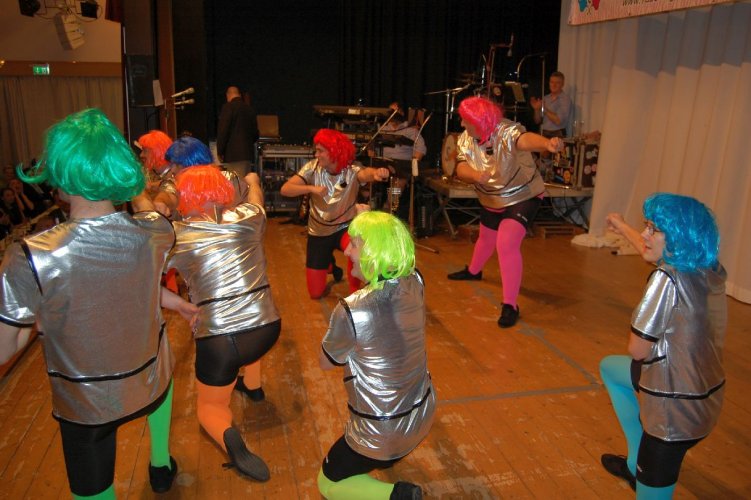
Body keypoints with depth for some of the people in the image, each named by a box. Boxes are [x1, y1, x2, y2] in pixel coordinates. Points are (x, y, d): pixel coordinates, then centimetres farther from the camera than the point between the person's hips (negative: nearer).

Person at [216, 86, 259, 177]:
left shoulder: (228, 107, -7)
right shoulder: (250, 108, 12)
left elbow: (223, 131, -11)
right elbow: (255, 133, 16)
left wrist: (220, 152, -4)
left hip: (233, 153, -7)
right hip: (248, 152, 7)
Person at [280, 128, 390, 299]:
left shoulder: (352, 170, -19)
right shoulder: (312, 168, -13)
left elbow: (366, 174, -42)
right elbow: (285, 189, -19)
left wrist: (377, 173, -66)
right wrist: (311, 188, -35)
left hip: (345, 228, -2)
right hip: (318, 232, 2)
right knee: (316, 293, 6)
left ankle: (355, 291, -10)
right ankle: (329, 264, 41)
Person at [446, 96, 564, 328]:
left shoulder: (507, 131, -32)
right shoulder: (465, 139, -12)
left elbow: (526, 139, -54)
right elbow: (461, 169, -24)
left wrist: (547, 144, -76)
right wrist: (476, 175, -47)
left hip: (523, 197, -7)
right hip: (491, 200, 7)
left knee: (507, 245, -24)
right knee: (486, 239, 27)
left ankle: (510, 305, -14)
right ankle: (473, 271, 59)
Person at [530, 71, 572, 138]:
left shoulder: (565, 99, -5)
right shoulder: (545, 98, 12)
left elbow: (558, 121, -15)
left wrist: (545, 109, -12)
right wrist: (537, 110, -4)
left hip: (557, 135, -4)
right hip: (543, 134, 4)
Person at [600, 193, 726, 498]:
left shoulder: (667, 278, -26)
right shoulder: (710, 269, -1)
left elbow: (638, 350, -21)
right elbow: (655, 252, 21)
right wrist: (622, 228, 37)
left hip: (676, 409, -9)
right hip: (705, 395, 9)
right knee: (609, 367, 29)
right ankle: (636, 464, 35)